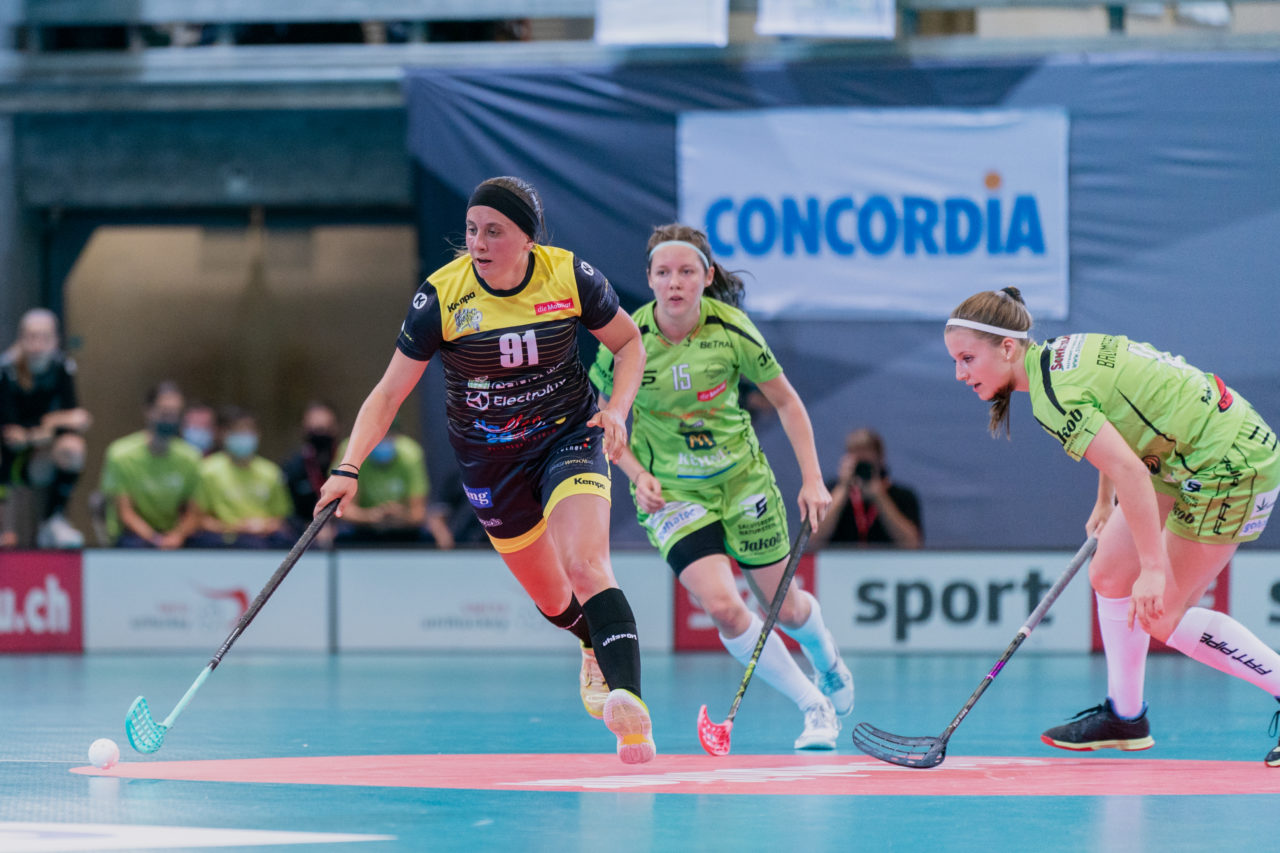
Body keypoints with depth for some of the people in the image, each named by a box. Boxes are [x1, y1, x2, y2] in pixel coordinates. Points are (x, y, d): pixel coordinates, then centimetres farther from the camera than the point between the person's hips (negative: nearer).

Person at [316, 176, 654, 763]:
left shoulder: (571, 277, -15)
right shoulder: (441, 296, -17)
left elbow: (629, 344, 2)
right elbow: (390, 391, -14)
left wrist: (617, 410, -16)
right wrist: (350, 468, -26)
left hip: (570, 436, -2)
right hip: (489, 460, 2)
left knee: (584, 567, -25)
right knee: (551, 600, 12)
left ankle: (628, 703, -35)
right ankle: (596, 646, 47)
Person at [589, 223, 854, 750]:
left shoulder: (731, 331, -15)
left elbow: (786, 401, -2)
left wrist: (812, 479, -6)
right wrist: (637, 475, -14)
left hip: (742, 478, 1)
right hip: (670, 491, -1)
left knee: (784, 608, 11)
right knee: (722, 607, -21)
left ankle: (828, 662, 49)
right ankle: (813, 706, -3)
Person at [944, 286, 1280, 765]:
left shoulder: (1055, 394, -25)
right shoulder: (1059, 354, 4)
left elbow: (1129, 472, -31)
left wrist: (1152, 568, -29)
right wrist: (1104, 503, 30)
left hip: (1230, 465, -10)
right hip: (1183, 458, 10)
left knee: (1163, 616, -4)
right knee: (1110, 573, 12)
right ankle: (1125, 716, 24)